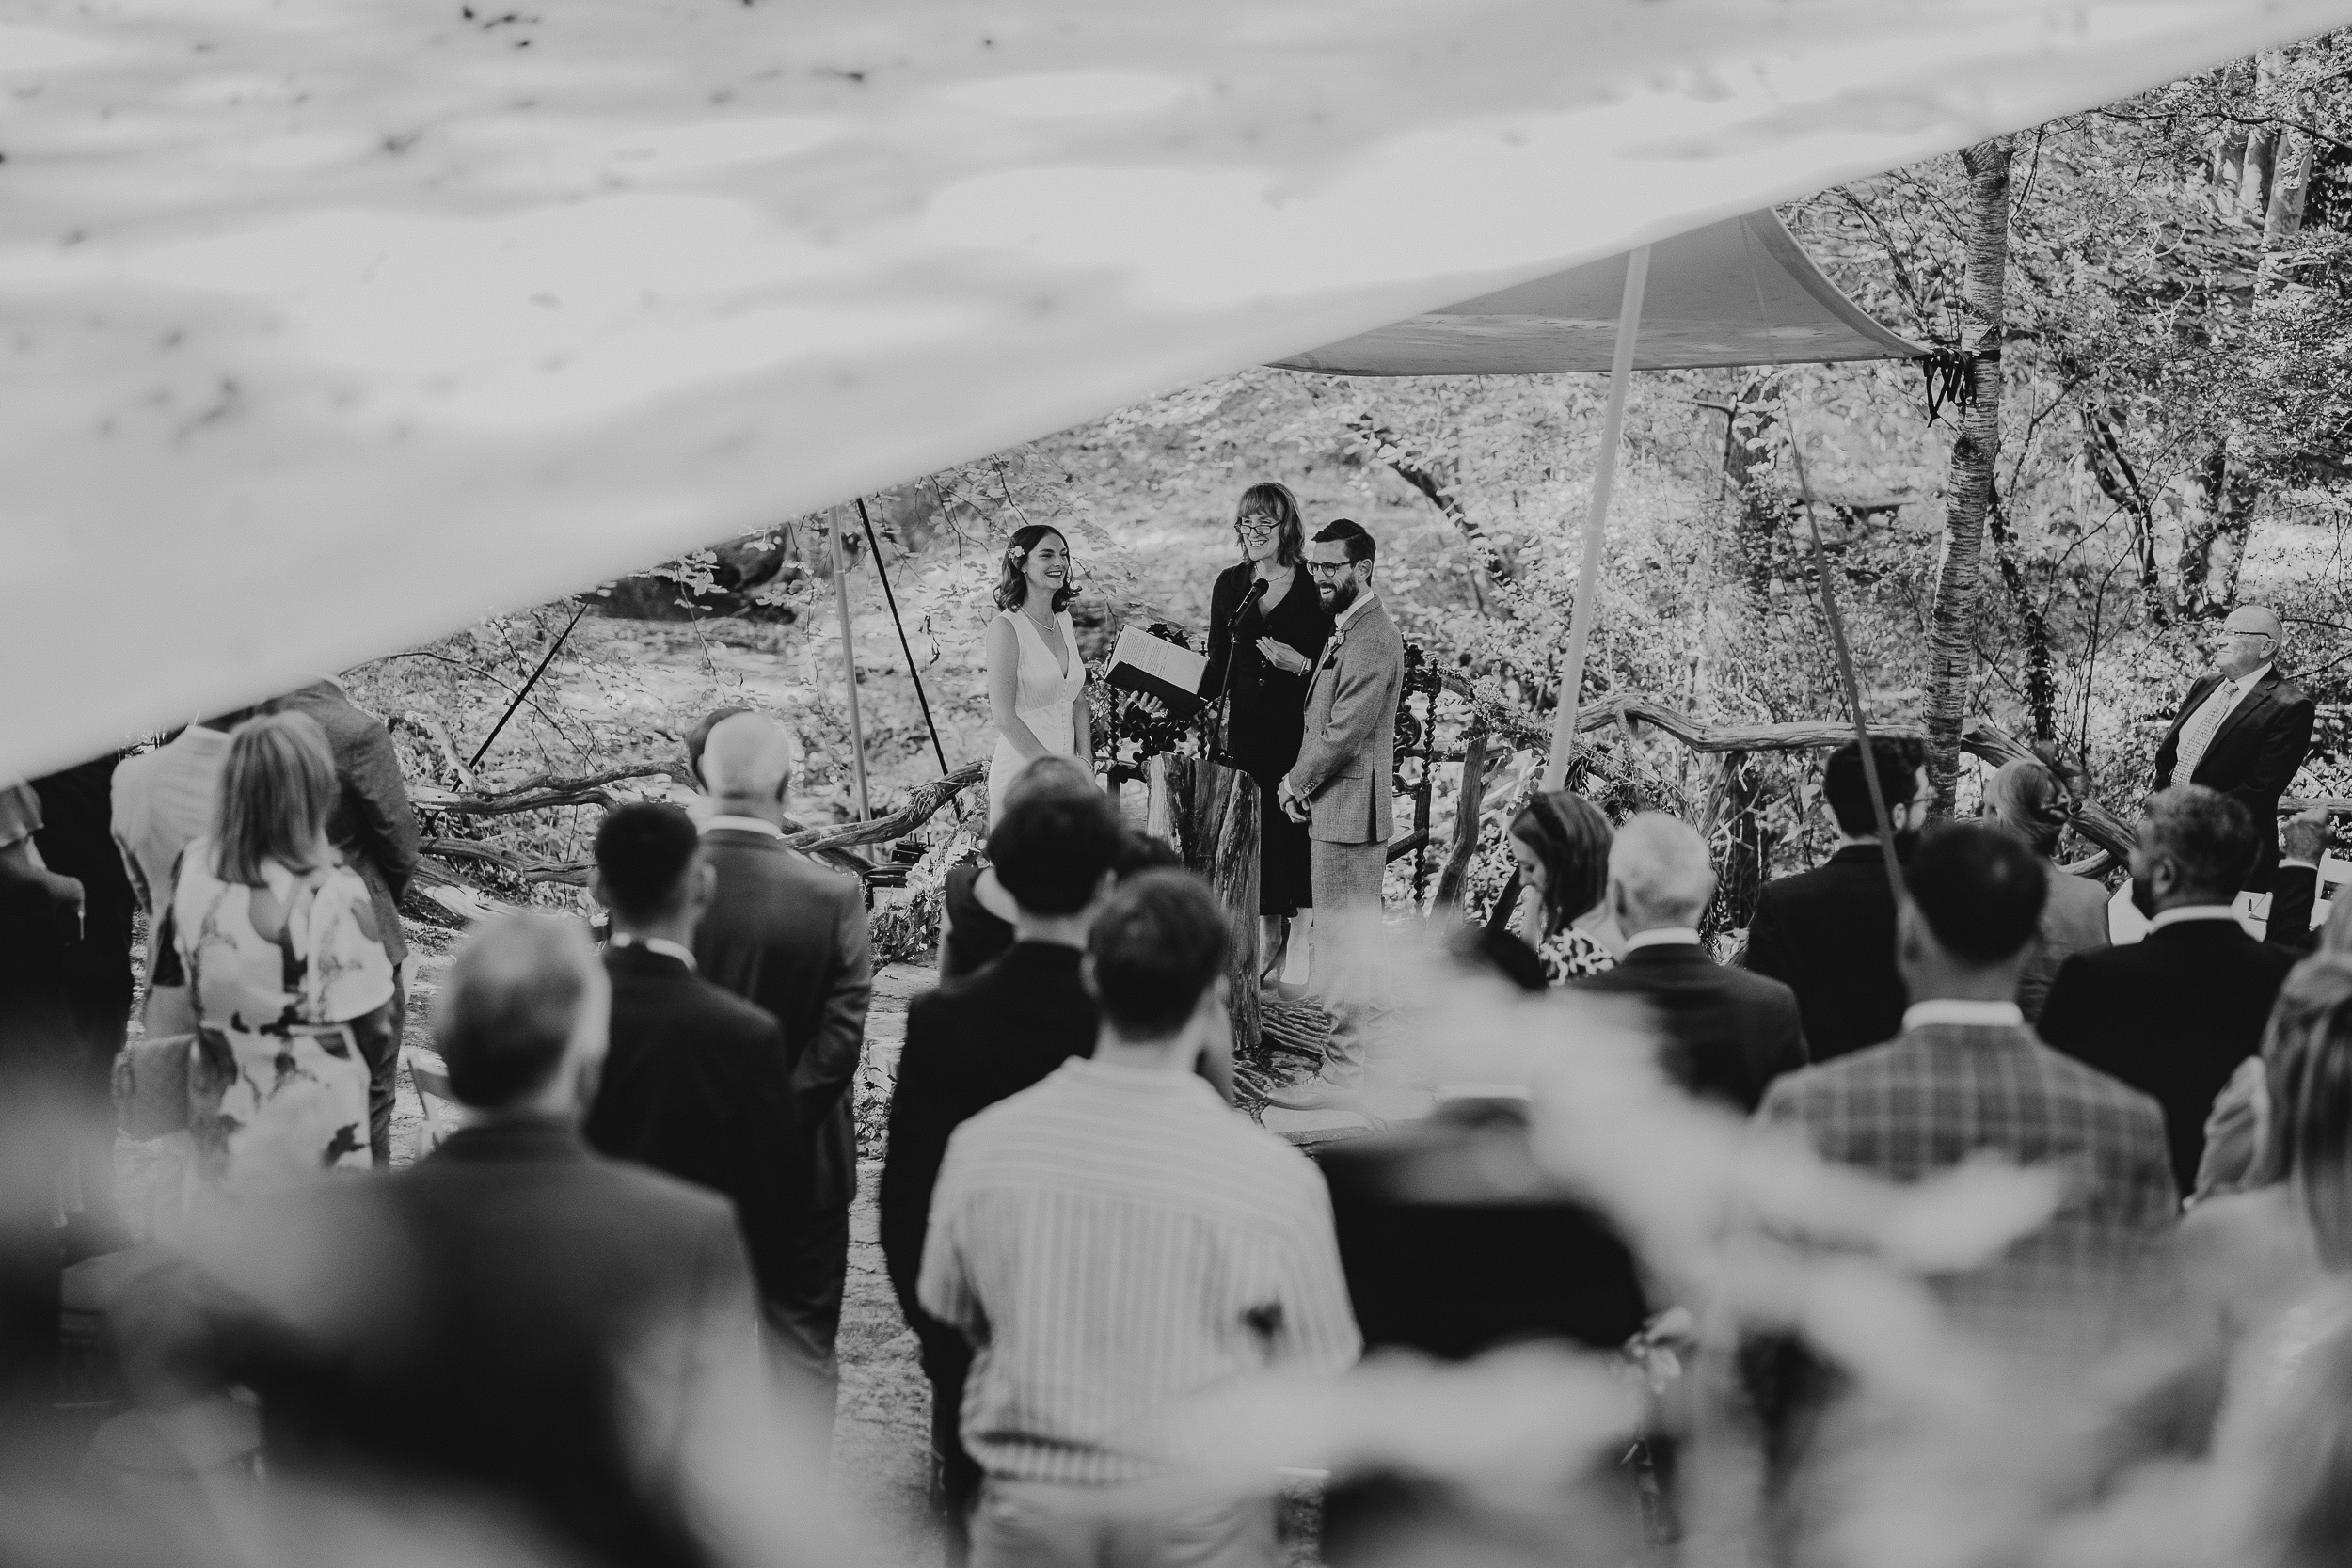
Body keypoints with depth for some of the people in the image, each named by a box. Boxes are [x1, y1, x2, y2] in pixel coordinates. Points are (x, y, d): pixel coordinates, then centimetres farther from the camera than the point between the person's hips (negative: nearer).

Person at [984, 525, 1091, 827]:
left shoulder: (1064, 621, 10)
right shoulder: (1006, 627, -11)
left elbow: (1078, 705, 13)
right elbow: (1004, 716, -16)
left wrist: (1085, 767, 1)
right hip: (1020, 770, -6)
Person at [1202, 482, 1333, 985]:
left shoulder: (1314, 588, -2)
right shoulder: (1230, 584, 10)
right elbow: (1217, 662, 14)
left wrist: (1302, 665, -18)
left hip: (1298, 727, -4)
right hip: (1245, 726, 4)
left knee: (1294, 826, -3)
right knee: (1253, 830, 1)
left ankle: (1297, 943, 6)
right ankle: (1269, 935, 10)